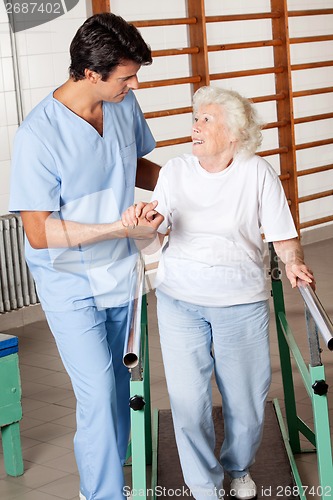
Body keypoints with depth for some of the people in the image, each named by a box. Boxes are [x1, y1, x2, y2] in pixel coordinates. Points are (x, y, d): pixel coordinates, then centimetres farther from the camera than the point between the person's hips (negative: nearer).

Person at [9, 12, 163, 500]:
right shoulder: (39, 136, -25)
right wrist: (121, 227, -29)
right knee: (99, 394, -8)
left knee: (116, 382, 17)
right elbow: (39, 233, -23)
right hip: (70, 281, -6)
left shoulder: (124, 104, -6)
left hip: (119, 269, 6)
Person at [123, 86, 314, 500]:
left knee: (245, 399, 4)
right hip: (179, 297, 1)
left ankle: (238, 466, 36)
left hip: (241, 300, -1)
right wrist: (142, 222, -17)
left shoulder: (257, 173, 1)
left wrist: (293, 262, -19)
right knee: (187, 399, -3)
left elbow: (283, 235, 1)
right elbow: (157, 233, 5)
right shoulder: (174, 171, 8)